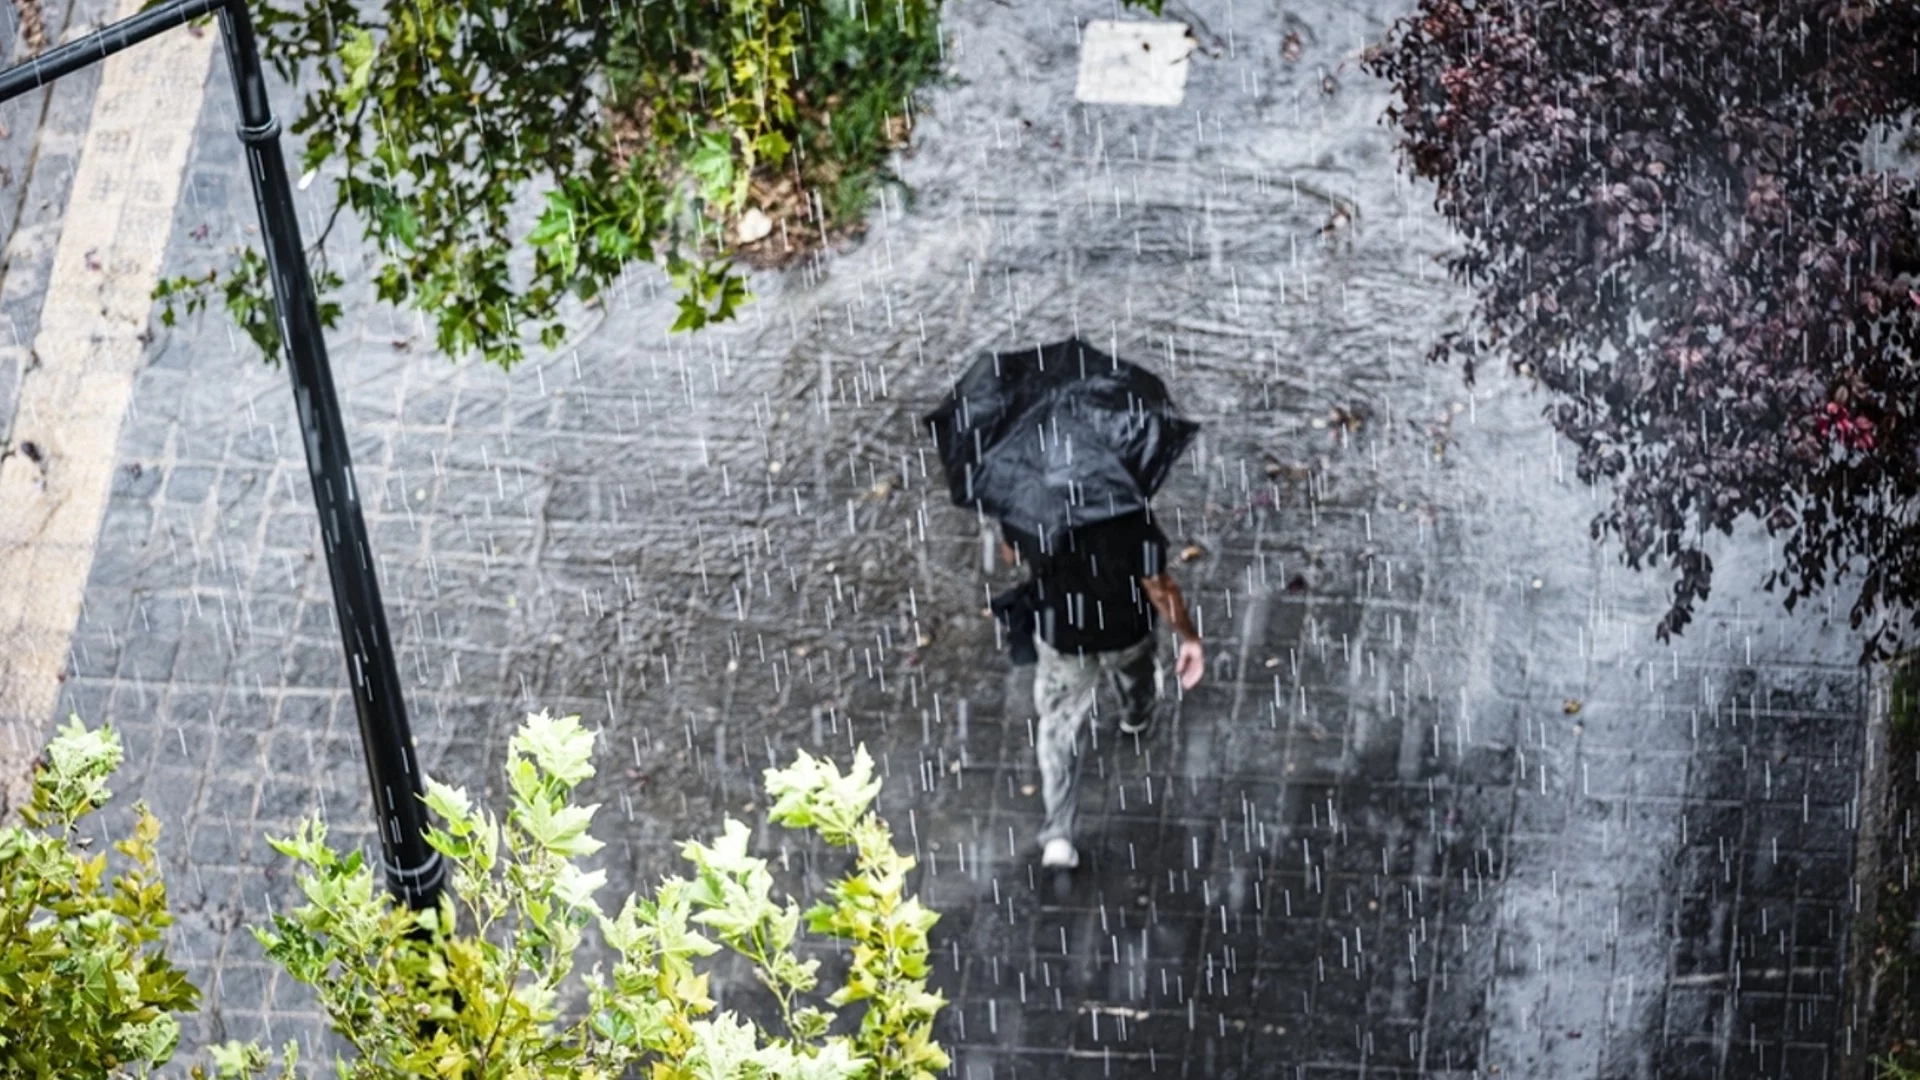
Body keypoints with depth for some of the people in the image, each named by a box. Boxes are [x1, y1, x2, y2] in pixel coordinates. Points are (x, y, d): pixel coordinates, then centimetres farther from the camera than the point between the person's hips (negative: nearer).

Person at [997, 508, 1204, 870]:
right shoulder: (1129, 514, -37)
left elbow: (1010, 554, -5)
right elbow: (1158, 585, -25)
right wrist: (1188, 636, -9)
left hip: (1059, 634, 0)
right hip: (1125, 631, 0)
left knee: (1060, 728, 19)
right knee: (1136, 675, 36)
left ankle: (1057, 835, 16)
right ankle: (1138, 719, 70)